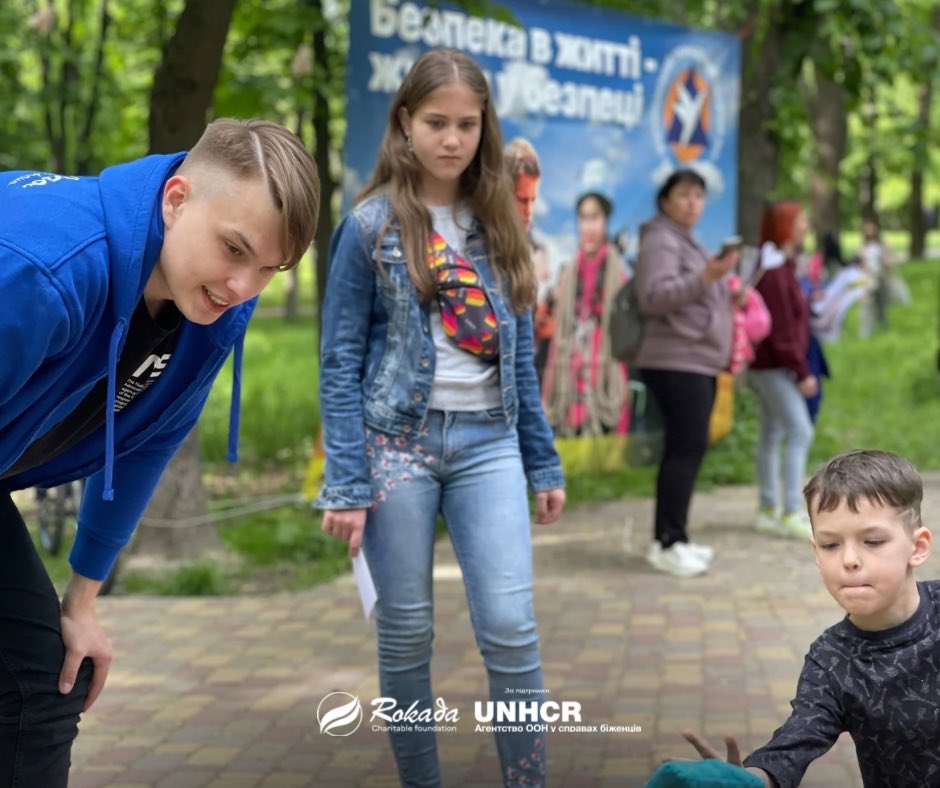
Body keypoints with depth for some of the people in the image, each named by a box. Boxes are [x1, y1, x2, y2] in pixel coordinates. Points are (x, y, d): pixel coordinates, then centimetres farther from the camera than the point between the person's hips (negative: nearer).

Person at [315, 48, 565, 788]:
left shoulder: (497, 223, 10)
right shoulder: (371, 225, -2)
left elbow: (519, 354, 14)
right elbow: (342, 361, -4)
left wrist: (544, 461, 11)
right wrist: (346, 483, -10)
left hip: (488, 441, 3)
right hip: (397, 441, -3)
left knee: (512, 629, -6)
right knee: (407, 635, 4)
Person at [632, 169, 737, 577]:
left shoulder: (686, 241, 22)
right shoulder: (661, 241, -9)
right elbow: (653, 297, -23)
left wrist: (724, 294, 20)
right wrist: (705, 278, -33)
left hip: (698, 362, 10)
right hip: (676, 361, -10)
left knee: (686, 448, 8)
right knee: (687, 446, -15)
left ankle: (670, 539, 11)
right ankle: (668, 543, -15)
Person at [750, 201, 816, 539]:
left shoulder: (782, 267, 14)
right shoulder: (773, 271, -18)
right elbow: (781, 329, -21)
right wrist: (801, 372, -18)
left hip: (774, 367, 10)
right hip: (774, 366, -10)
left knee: (772, 435, 13)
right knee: (800, 433, -12)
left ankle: (768, 510, 19)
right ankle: (791, 514, -13)